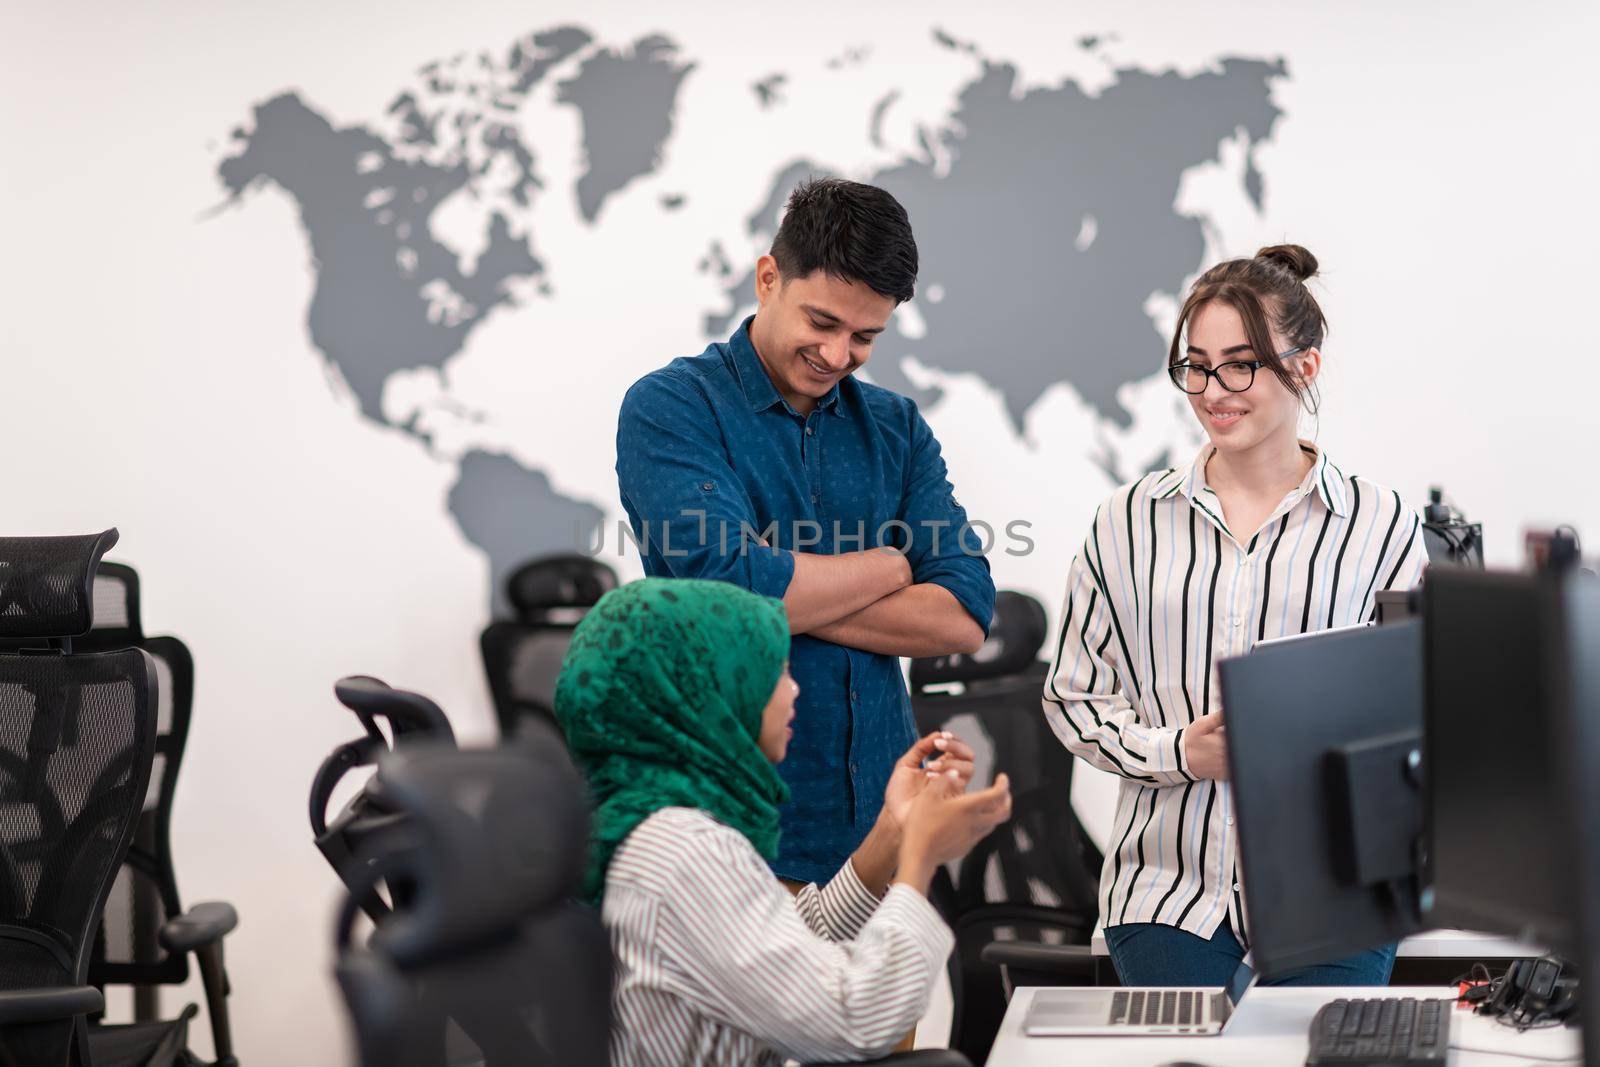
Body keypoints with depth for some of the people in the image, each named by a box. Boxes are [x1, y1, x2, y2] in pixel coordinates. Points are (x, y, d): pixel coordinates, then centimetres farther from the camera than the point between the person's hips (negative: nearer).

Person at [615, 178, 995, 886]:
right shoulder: (670, 408, -4)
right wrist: (891, 564, -4)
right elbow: (731, 582, -20)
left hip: (877, 820, 4)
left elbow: (963, 616, -1)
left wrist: (778, 593, -11)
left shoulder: (899, 429, 11)